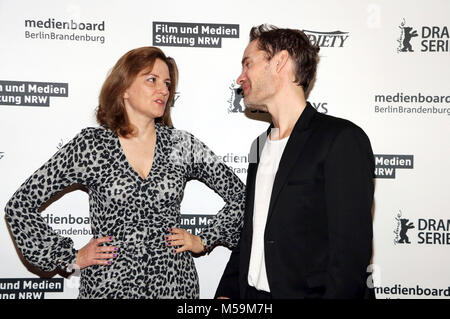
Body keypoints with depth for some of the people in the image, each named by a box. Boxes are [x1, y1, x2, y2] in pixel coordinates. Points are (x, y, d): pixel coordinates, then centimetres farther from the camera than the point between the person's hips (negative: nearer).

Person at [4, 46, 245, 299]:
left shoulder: (183, 145, 0)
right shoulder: (89, 146, -5)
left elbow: (239, 195, 9)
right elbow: (20, 206, -2)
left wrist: (204, 241, 3)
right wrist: (71, 257, -4)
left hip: (175, 283, 2)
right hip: (109, 284, -1)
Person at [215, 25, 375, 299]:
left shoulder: (343, 139, -13)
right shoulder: (260, 146, 12)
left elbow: (352, 251, -18)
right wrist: (227, 292, 4)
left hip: (311, 292, -6)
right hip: (251, 292, 6)